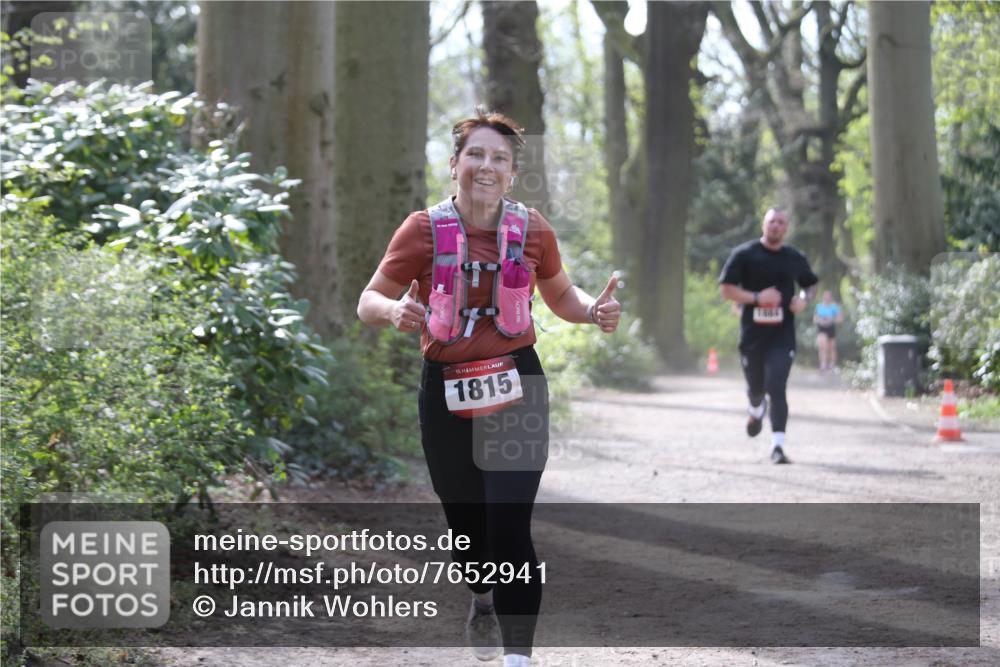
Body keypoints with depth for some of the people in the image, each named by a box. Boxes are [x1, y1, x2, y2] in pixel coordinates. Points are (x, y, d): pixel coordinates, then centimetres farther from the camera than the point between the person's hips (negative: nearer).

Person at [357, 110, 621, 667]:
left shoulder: (532, 229, -1)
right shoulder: (423, 230, -6)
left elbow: (561, 295, 16)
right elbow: (369, 301, -1)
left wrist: (595, 310, -7)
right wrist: (395, 311, -25)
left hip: (517, 390, 0)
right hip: (448, 395, 0)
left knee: (510, 527, -12)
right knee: (467, 524, 14)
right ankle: (483, 598, 49)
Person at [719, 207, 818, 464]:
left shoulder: (795, 258, 7)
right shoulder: (744, 254, -2)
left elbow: (811, 285, 23)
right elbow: (726, 289, -5)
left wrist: (803, 299, 0)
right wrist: (757, 298, -18)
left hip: (782, 335, 0)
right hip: (752, 334, 0)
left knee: (777, 387, -13)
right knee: (756, 387, 14)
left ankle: (777, 445, -17)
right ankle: (756, 410, 51)